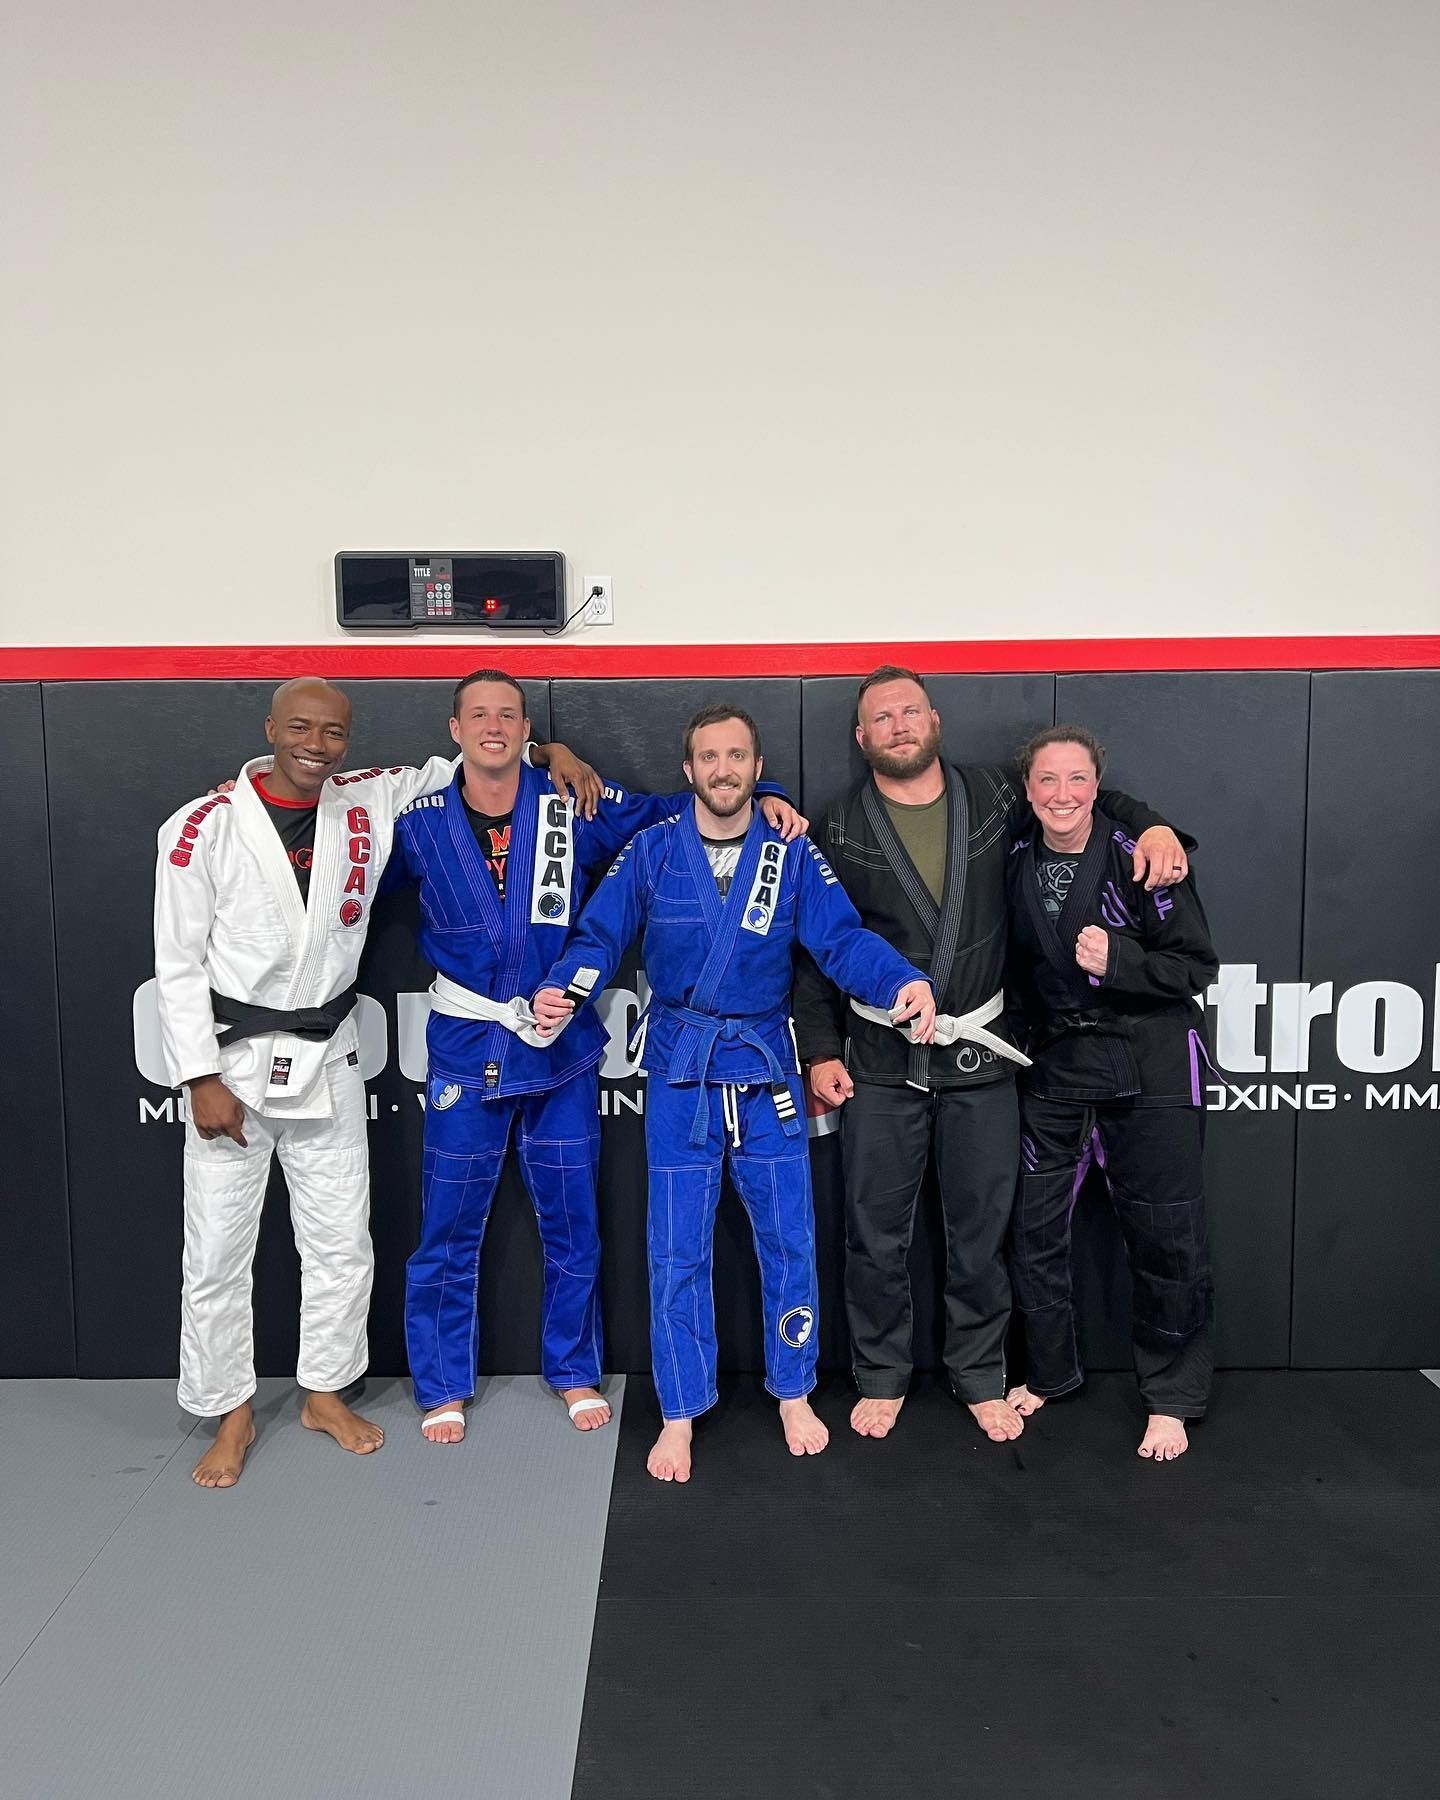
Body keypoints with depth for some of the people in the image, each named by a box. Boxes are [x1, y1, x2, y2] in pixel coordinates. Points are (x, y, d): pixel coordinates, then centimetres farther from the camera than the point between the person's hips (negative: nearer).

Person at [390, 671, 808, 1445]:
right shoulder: (421, 822, -2)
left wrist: (759, 799, -8)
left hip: (562, 1050, 1)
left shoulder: (574, 810, -4)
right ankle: (442, 1387, 28)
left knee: (571, 1225, 12)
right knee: (448, 1231, 8)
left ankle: (574, 1372, 33)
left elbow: (669, 808, 4)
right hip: (465, 1051, 0)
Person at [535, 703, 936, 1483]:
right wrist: (563, 991, -23)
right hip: (680, 1075, -1)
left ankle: (793, 1395, 32)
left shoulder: (792, 854, -2)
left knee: (789, 1241, 11)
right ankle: (680, 1414, 22)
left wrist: (905, 982, -27)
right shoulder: (651, 850, -3)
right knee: (676, 1251, 6)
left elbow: (843, 940, -10)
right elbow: (598, 936, -3)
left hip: (767, 1072, 1)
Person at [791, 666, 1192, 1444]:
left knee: (981, 1232, 11)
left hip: (981, 1056, 1)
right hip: (882, 1060, -1)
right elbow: (813, 950, 2)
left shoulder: (994, 798, 3)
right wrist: (821, 1050, -3)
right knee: (876, 1234, 7)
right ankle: (880, 1377, 27)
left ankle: (981, 1378, 30)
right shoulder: (841, 828, 0)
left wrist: (1151, 826, 0)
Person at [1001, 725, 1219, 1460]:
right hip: (1055, 1061, 4)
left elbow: (1197, 965, -11)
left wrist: (1115, 961, -23)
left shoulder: (1140, 859, -12)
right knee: (1035, 1224, 9)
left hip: (1147, 1062, -4)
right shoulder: (1016, 863, 1)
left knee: (1162, 1233, 4)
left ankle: (1171, 1398, 23)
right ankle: (1048, 1372, 31)